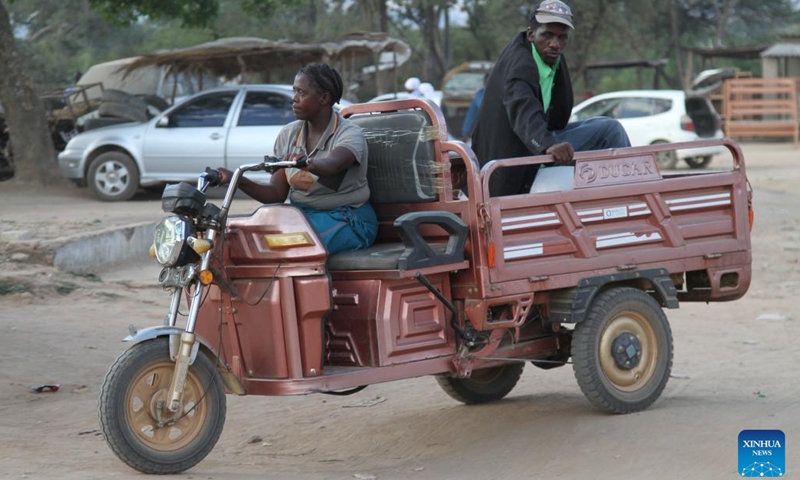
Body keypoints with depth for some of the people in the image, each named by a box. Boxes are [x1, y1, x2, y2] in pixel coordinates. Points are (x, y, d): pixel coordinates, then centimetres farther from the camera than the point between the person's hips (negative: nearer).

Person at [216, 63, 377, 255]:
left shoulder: (350, 133, -13)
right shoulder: (288, 134, 4)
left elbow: (332, 165, -38)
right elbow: (276, 193, 1)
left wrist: (307, 164, -61)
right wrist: (237, 180, -16)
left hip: (347, 218, -5)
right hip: (302, 214, 5)